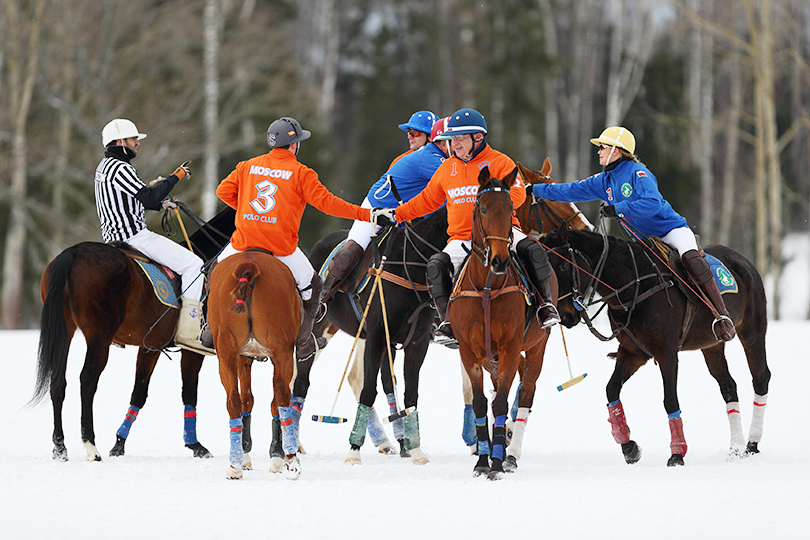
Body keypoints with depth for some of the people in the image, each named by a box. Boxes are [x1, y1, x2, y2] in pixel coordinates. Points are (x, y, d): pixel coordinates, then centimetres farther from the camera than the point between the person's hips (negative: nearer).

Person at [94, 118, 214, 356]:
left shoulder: (104, 166, 16)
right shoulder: (120, 168, -15)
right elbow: (149, 197, -21)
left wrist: (160, 203, 18)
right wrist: (175, 177, -12)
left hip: (114, 236, 11)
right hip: (134, 236, -11)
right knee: (193, 264, -13)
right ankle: (188, 332, -21)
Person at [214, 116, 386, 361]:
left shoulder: (248, 166, 9)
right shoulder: (301, 173, -2)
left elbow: (224, 191, 11)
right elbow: (326, 202, -7)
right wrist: (366, 214, -3)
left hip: (244, 242, 3)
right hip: (281, 247, -3)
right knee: (311, 285, 18)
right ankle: (303, 343, 21)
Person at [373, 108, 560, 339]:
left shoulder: (499, 162, 1)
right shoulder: (446, 168, 15)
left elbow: (517, 193, -12)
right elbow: (426, 200, 25)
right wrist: (395, 215, 20)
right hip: (462, 237, 3)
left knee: (533, 251, -29)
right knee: (436, 266, -24)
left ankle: (545, 304, -12)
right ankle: (448, 320, -15)